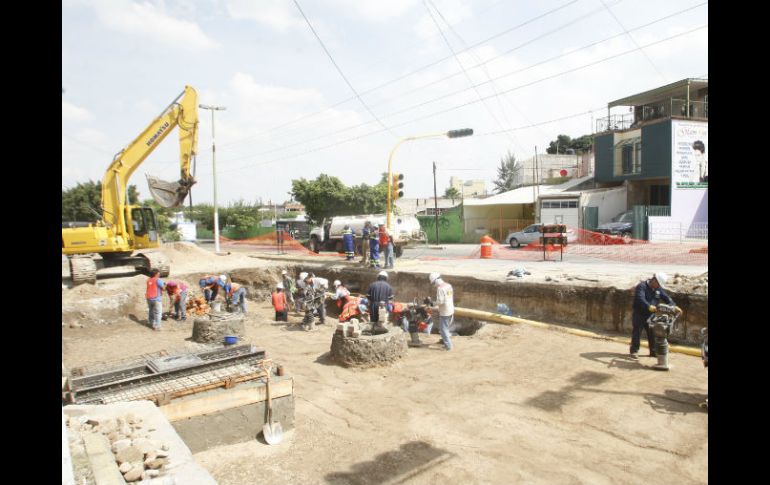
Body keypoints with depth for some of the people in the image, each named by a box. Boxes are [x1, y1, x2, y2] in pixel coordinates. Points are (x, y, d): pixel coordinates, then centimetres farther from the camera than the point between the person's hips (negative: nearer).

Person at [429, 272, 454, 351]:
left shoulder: (440, 288, -20)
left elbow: (440, 301, -23)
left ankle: (448, 345, 3)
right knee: (445, 327, 25)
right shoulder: (448, 285, 6)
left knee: (443, 329, 2)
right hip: (451, 310, 9)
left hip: (444, 312, -9)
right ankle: (444, 340, 41)